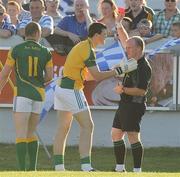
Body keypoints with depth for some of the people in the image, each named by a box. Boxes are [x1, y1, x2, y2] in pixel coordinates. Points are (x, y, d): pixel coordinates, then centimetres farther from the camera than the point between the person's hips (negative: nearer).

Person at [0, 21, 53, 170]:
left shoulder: (16, 50, -1)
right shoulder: (45, 52, 7)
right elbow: (49, 76, 5)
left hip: (23, 93, -4)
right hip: (39, 94, 4)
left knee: (21, 135, -8)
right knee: (31, 134, 16)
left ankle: (22, 169, -20)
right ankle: (32, 168, 11)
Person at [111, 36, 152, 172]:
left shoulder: (144, 67, -17)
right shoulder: (133, 62, 11)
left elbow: (142, 90, -23)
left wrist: (123, 90, -25)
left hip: (135, 105, -10)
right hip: (125, 104, 10)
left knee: (133, 137, -13)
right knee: (116, 134, 13)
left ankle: (137, 170, -13)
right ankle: (120, 168, 18)